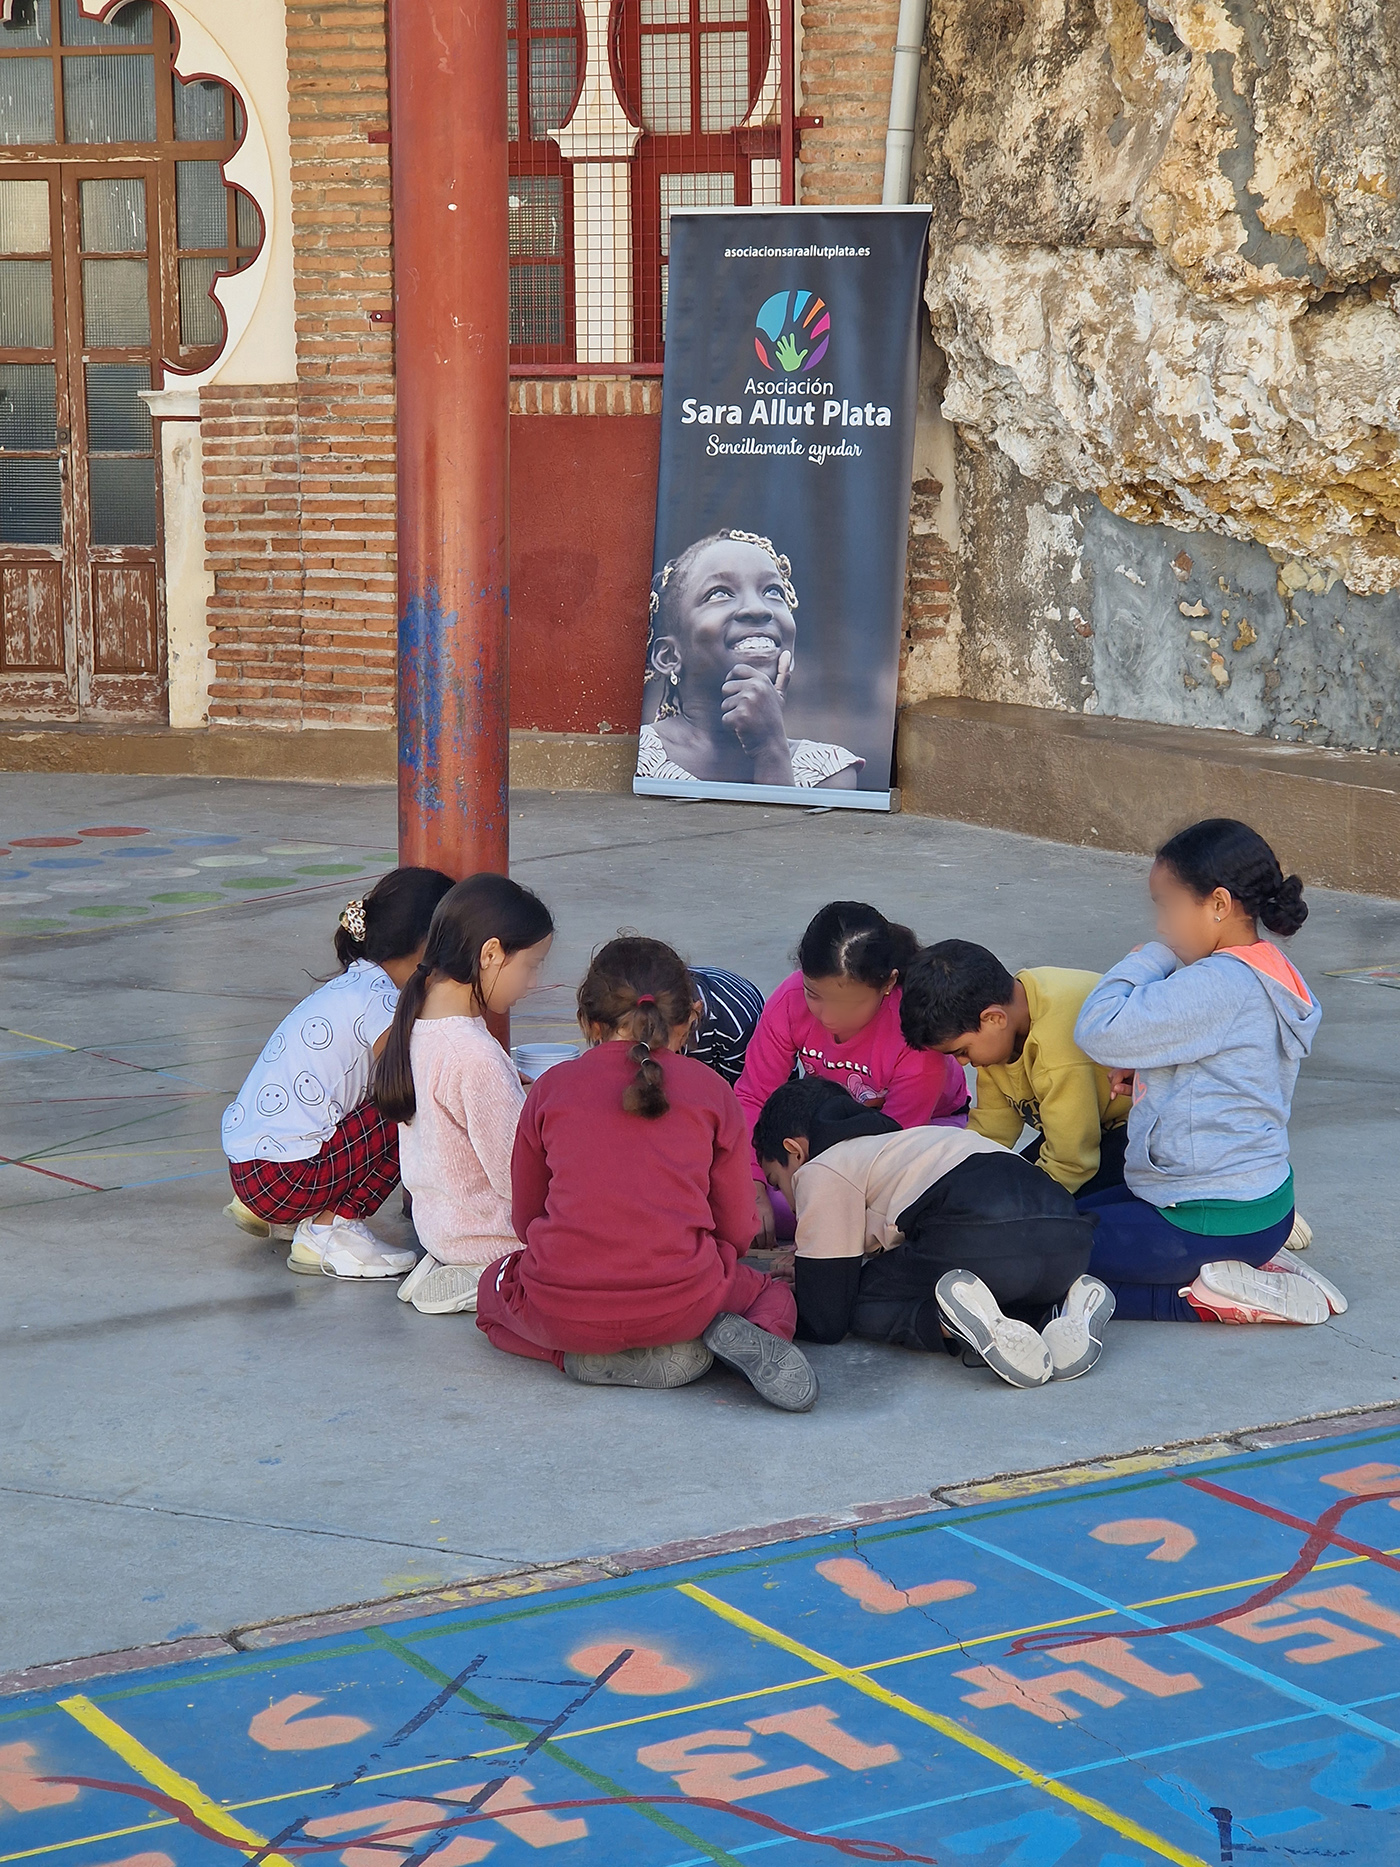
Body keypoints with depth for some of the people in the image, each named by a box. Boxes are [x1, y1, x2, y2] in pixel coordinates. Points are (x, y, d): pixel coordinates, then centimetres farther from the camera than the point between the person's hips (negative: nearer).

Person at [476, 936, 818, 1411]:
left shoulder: (550, 1088, 8)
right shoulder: (711, 1091, 6)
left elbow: (525, 1219, 18)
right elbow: (738, 1230, 11)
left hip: (561, 1311, -1)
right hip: (681, 1303, 1)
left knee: (495, 1288, 33)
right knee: (773, 1291, 32)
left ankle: (588, 1359, 2)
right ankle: (752, 1340, -6)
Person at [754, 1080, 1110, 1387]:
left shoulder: (820, 1171, 17)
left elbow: (825, 1323, 14)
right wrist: (809, 1262, 58)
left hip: (980, 1242, -7)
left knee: (861, 1306, 14)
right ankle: (1069, 1299, 4)